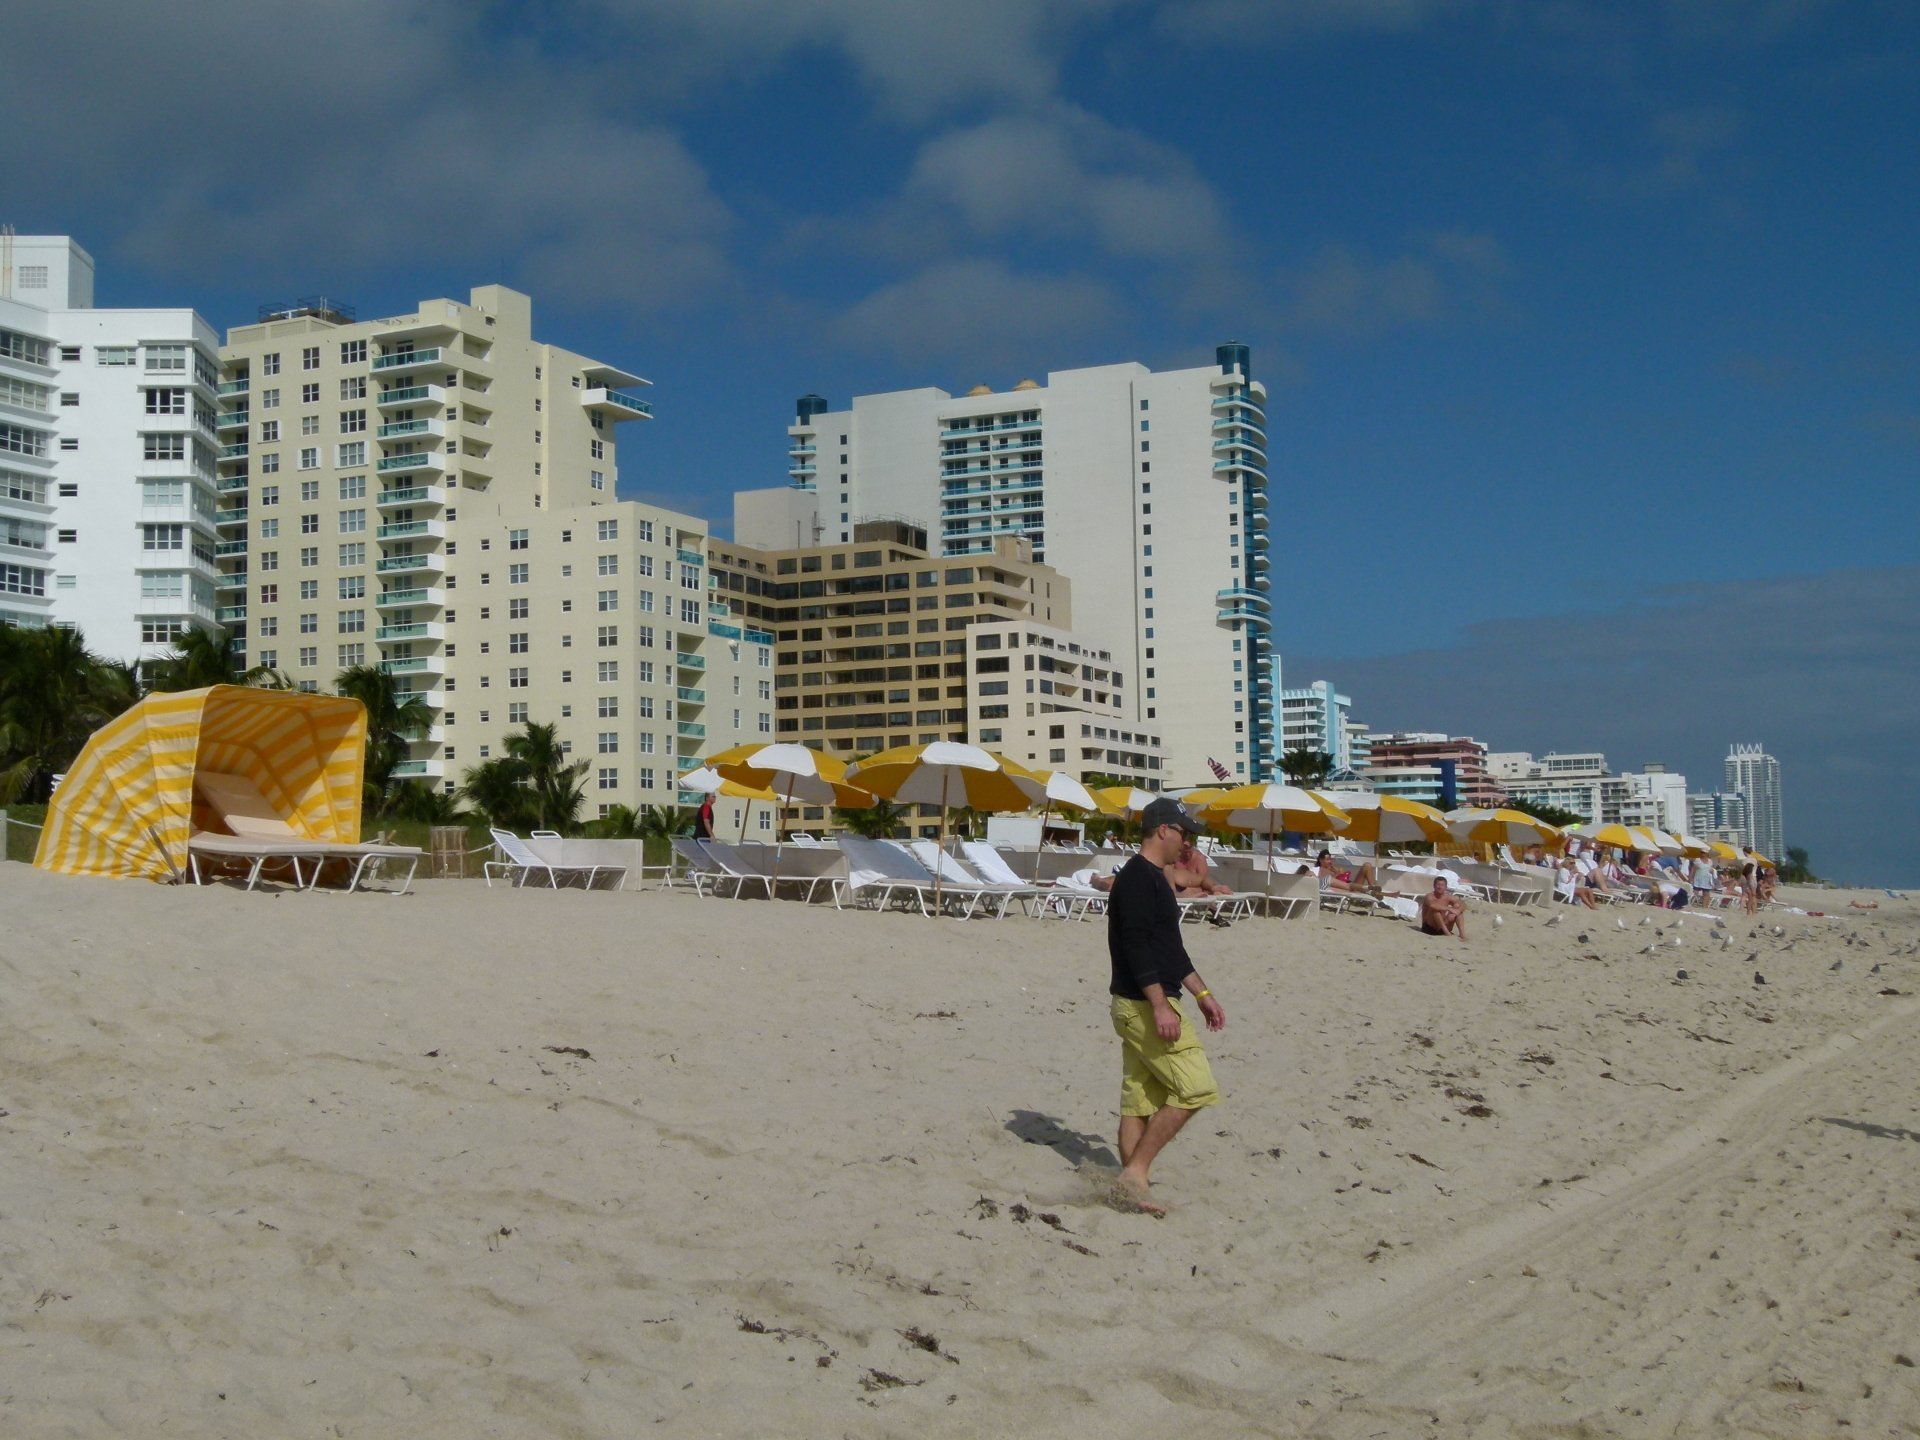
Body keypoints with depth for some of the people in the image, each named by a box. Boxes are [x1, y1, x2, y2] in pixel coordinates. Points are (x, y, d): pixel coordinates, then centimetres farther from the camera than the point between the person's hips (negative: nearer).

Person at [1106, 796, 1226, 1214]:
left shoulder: (1153, 878, 19)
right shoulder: (1137, 877, -13)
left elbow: (1171, 949, 26)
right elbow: (1136, 945, -22)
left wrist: (1202, 994, 25)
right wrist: (1160, 1005, -26)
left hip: (1148, 1005, 10)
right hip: (1144, 1004, -10)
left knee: (1141, 1101, 9)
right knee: (1196, 1088, -10)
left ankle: (1132, 1188, 11)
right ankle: (1135, 1173, -8)